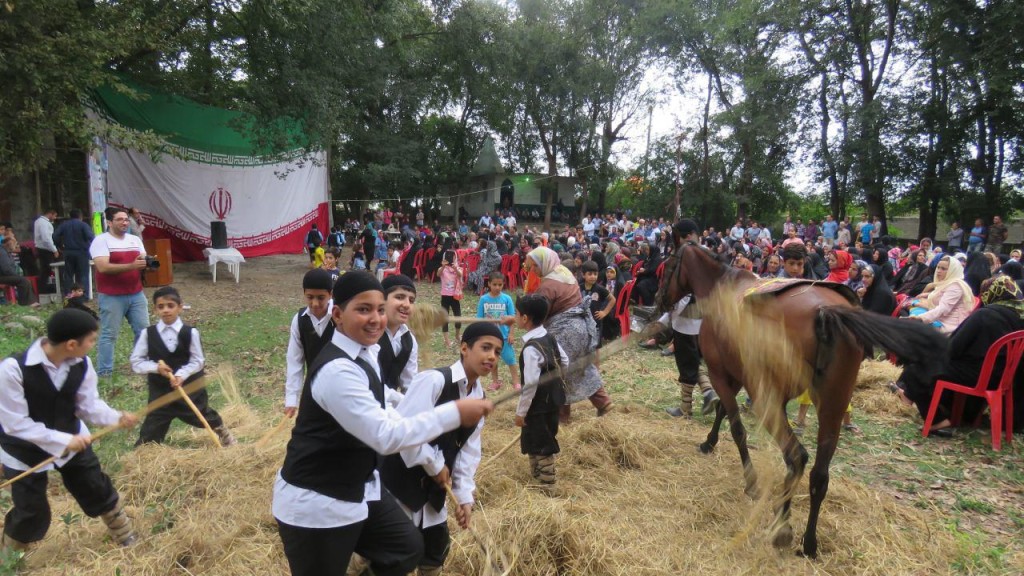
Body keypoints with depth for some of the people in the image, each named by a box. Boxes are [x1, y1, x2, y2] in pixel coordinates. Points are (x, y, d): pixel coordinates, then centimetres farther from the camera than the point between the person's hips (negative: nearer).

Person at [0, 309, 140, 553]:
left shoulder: (81, 363, -16)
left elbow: (88, 404, -7)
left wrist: (117, 417, -27)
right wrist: (63, 440, -30)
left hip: (72, 440, 4)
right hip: (25, 452, -4)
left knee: (100, 491, 14)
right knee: (31, 515, 8)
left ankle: (126, 539, 36)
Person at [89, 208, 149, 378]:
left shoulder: (135, 240, 13)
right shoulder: (101, 241, -8)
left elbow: (143, 262, 11)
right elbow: (103, 267, -19)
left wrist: (147, 263, -14)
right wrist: (131, 266, -26)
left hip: (136, 294, 6)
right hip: (112, 297, -6)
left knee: (144, 330, 11)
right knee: (109, 335, 0)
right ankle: (104, 372, 7)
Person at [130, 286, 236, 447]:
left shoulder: (190, 332, -13)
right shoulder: (148, 333, -10)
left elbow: (198, 361, -7)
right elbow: (136, 362, -4)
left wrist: (181, 375, -21)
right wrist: (155, 367, -20)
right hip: (160, 389, 0)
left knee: (202, 416, 19)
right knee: (152, 427, 2)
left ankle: (222, 431, 45)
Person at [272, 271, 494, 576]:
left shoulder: (365, 352, 2)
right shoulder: (337, 370, -30)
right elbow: (385, 436, -32)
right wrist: (454, 413, -31)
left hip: (356, 488, 9)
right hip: (315, 504, -9)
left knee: (407, 548, 18)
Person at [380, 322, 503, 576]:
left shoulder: (478, 396, 2)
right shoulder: (434, 380, -24)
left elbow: (468, 448, 8)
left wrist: (464, 496, 3)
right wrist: (434, 465, -16)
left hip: (432, 485, 8)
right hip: (400, 477, -8)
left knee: (437, 546, 19)